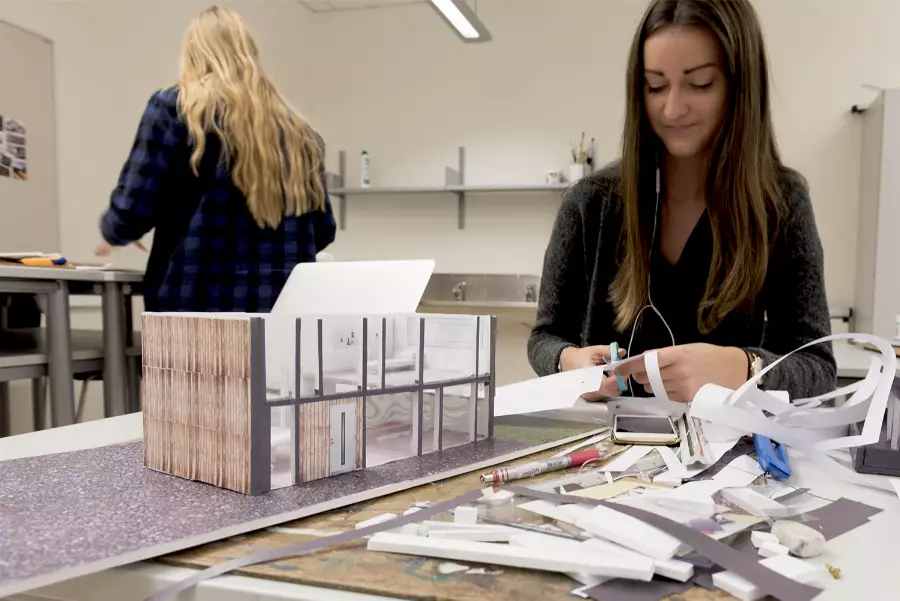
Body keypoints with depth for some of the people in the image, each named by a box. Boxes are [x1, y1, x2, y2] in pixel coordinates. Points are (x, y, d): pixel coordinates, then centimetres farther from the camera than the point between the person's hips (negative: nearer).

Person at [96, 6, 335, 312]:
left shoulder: (175, 108, -1)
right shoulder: (297, 129, 9)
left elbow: (131, 212, -4)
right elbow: (323, 231, 12)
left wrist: (113, 232, 19)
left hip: (197, 302, -3)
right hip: (285, 306, 4)